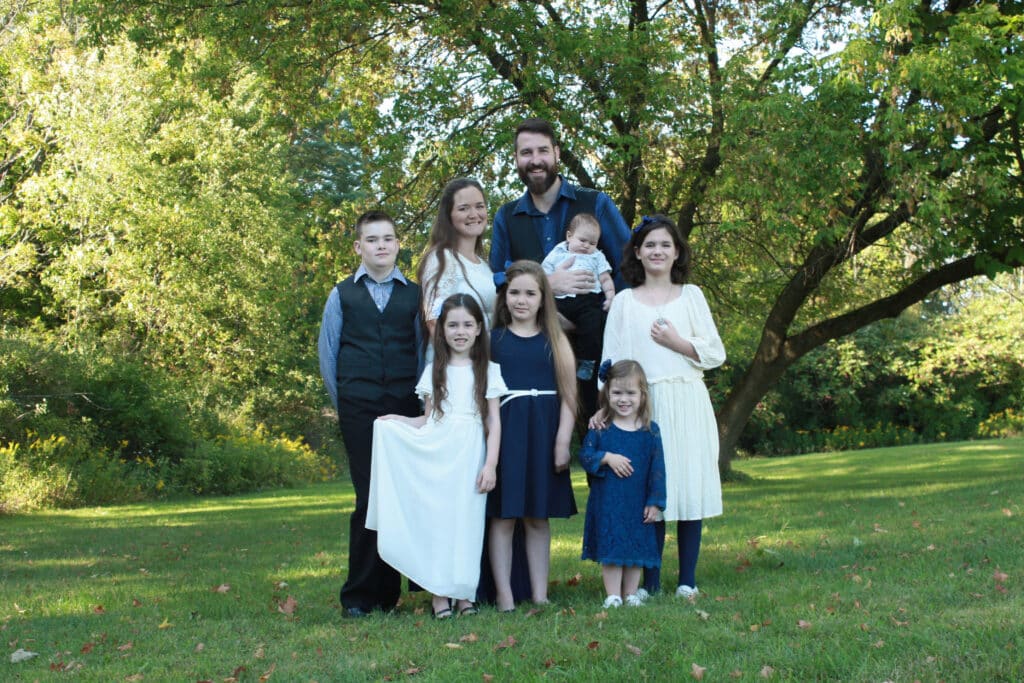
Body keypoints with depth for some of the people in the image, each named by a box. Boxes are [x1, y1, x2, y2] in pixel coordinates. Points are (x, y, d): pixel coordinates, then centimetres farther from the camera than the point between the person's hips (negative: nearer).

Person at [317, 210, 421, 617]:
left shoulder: (414, 295, 13)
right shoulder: (343, 295, 12)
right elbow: (327, 354, 13)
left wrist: (423, 400, 5)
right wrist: (343, 403, 8)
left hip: (406, 408, 1)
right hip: (359, 411, -1)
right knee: (369, 497, -7)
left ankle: (388, 592, 8)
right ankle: (359, 596, 1)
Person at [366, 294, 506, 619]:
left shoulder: (488, 371, 6)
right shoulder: (434, 371, 11)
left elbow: (494, 422, 3)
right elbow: (428, 419, 13)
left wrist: (490, 465, -5)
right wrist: (398, 422, -2)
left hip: (470, 458, -1)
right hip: (436, 456, 1)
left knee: (466, 520, -1)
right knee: (436, 518, -2)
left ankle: (463, 592, 7)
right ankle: (439, 594, 3)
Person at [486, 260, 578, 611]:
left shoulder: (555, 339, 7)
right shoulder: (493, 338, 4)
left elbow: (568, 394, 3)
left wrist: (563, 440, -6)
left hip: (543, 434, 1)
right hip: (504, 432, -1)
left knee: (538, 517, 8)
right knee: (503, 515, 0)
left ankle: (540, 594, 13)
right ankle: (504, 595, 5)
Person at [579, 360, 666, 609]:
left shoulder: (650, 431, 0)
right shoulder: (600, 428, -1)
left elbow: (657, 468, 0)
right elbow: (585, 455, -2)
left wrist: (655, 502, -3)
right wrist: (607, 458, -19)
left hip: (638, 503, 1)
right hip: (607, 503, -1)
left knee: (637, 547, 9)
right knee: (609, 548, 2)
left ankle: (631, 594, 22)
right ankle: (612, 595, 10)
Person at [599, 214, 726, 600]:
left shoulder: (691, 295, 10)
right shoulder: (625, 301, 9)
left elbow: (716, 354, 6)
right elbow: (611, 361, 6)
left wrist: (676, 343, -6)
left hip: (687, 403, 1)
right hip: (643, 405, 0)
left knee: (690, 485, -1)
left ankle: (687, 581, 7)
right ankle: (650, 581, 5)